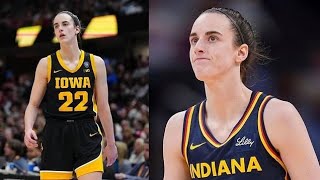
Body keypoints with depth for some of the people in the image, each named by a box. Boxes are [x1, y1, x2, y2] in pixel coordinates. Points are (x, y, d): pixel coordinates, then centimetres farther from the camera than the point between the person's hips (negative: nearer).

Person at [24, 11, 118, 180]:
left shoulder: (95, 63, 5)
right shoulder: (46, 64, 2)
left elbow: (103, 107, 10)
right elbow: (33, 104, 5)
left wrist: (111, 143, 13)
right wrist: (28, 129, -15)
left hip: (87, 135, 0)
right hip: (55, 136, 0)